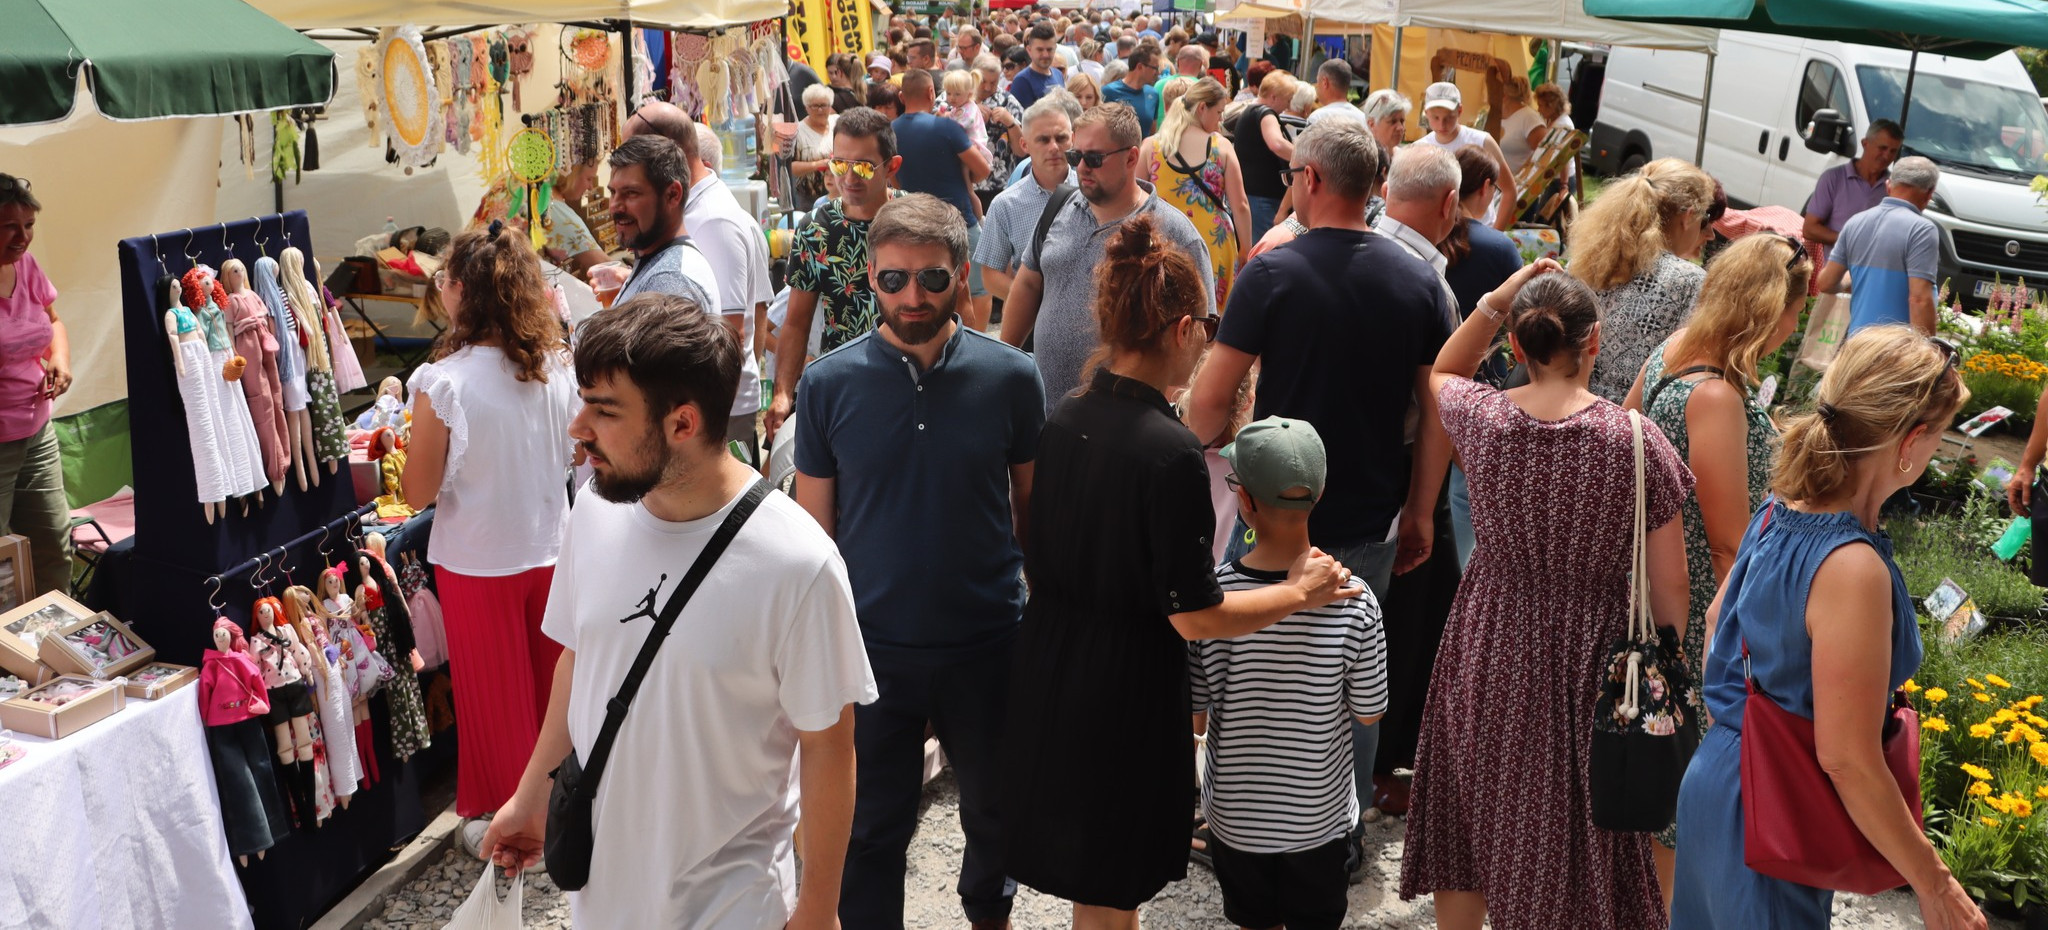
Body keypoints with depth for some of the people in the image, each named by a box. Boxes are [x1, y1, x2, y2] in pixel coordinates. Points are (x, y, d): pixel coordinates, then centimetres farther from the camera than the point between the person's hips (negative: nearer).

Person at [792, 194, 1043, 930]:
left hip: (987, 641, 1)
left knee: (995, 807, 22)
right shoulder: (830, 383, -8)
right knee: (870, 830, 12)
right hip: (872, 646, -1)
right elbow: (813, 528, -2)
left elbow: (1032, 502, 3)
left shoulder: (1010, 377, -8)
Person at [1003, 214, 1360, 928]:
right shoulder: (1171, 452, -23)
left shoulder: (1060, 421, -2)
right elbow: (1194, 617, -19)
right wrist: (1299, 592, -6)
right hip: (1126, 695, -7)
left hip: (1047, 675, 7)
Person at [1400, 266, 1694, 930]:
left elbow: (1442, 372, 17)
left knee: (1474, 811, 20)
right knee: (1573, 837, 15)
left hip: (1487, 653, 2)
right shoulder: (1637, 443, -16)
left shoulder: (1479, 418, -11)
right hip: (1588, 655, -2)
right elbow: (1670, 590, -8)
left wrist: (1493, 301, 5)